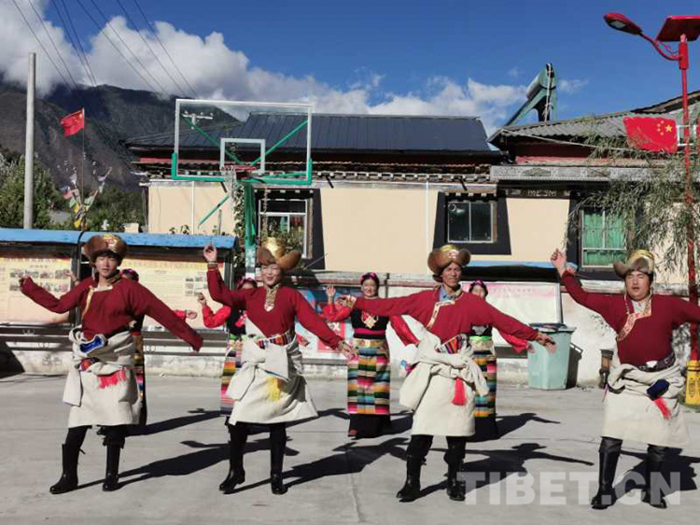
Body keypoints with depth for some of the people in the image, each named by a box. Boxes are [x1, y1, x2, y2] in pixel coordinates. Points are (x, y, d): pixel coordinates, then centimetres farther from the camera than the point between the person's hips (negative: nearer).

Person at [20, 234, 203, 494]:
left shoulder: (129, 288, -6)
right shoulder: (87, 286, 7)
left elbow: (162, 313, -7)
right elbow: (59, 305, 16)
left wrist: (190, 336, -7)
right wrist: (29, 287, 18)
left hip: (115, 361, -3)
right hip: (88, 361, 3)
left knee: (115, 419, 2)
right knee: (78, 420, 3)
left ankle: (112, 474, 16)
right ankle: (69, 476, 13)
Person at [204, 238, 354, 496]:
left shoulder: (291, 295, 1)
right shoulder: (250, 295, 7)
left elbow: (313, 321, -5)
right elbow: (220, 294, -2)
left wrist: (337, 343, -14)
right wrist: (213, 266, -8)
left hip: (283, 365, -1)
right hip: (256, 364, 1)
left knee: (277, 421, 8)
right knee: (239, 419, -6)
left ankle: (276, 475, 20)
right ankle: (236, 470, 12)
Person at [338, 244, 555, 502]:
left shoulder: (472, 302, 4)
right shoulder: (426, 299, 4)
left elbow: (502, 320, 1)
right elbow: (392, 305, 2)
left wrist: (533, 335, -4)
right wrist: (357, 302, -1)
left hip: (459, 375, 1)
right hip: (432, 374, -1)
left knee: (457, 430, 6)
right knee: (422, 430, -6)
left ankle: (453, 482, 21)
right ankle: (412, 483, 4)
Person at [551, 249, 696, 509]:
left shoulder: (668, 304, -5)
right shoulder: (615, 305, -2)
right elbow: (582, 297, 4)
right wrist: (564, 271, 1)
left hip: (661, 380, 0)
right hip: (626, 379, 0)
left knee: (659, 440, 13)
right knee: (611, 436, -2)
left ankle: (652, 490, 32)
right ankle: (605, 490, 10)